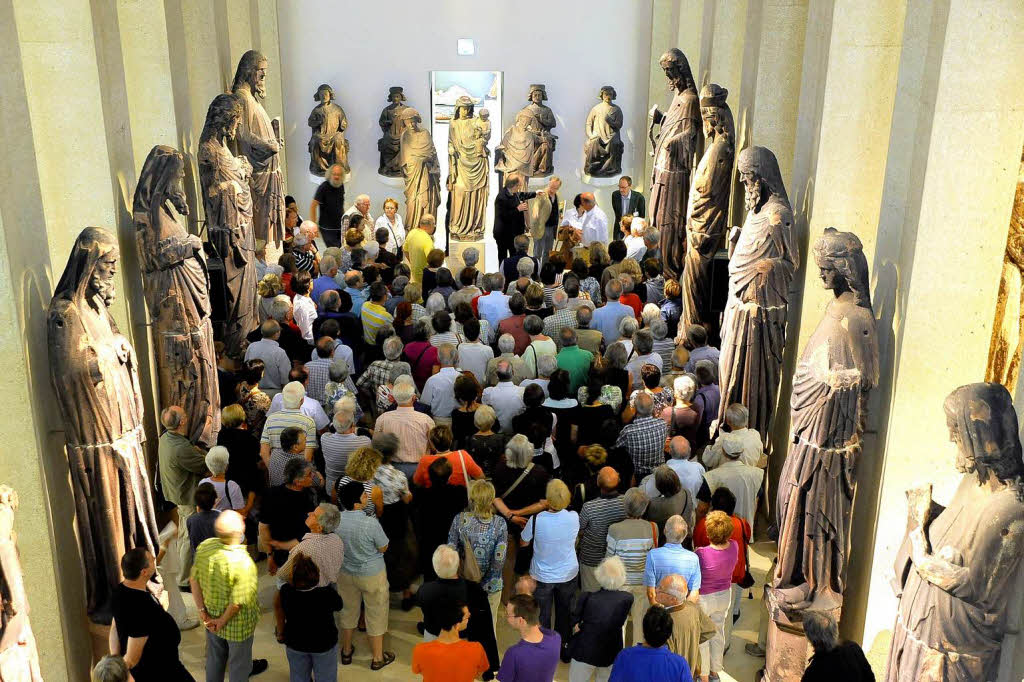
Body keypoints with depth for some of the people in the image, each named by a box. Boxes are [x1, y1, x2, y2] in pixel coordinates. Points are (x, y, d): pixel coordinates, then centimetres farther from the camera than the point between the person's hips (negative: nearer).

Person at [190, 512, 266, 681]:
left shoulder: (204, 547, -18)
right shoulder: (243, 563, -35)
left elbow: (194, 580, -7)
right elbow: (237, 603, -28)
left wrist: (203, 612, -2)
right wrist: (223, 621, -10)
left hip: (211, 616, 5)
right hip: (237, 625, -5)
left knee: (214, 659, 29)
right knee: (239, 665, 20)